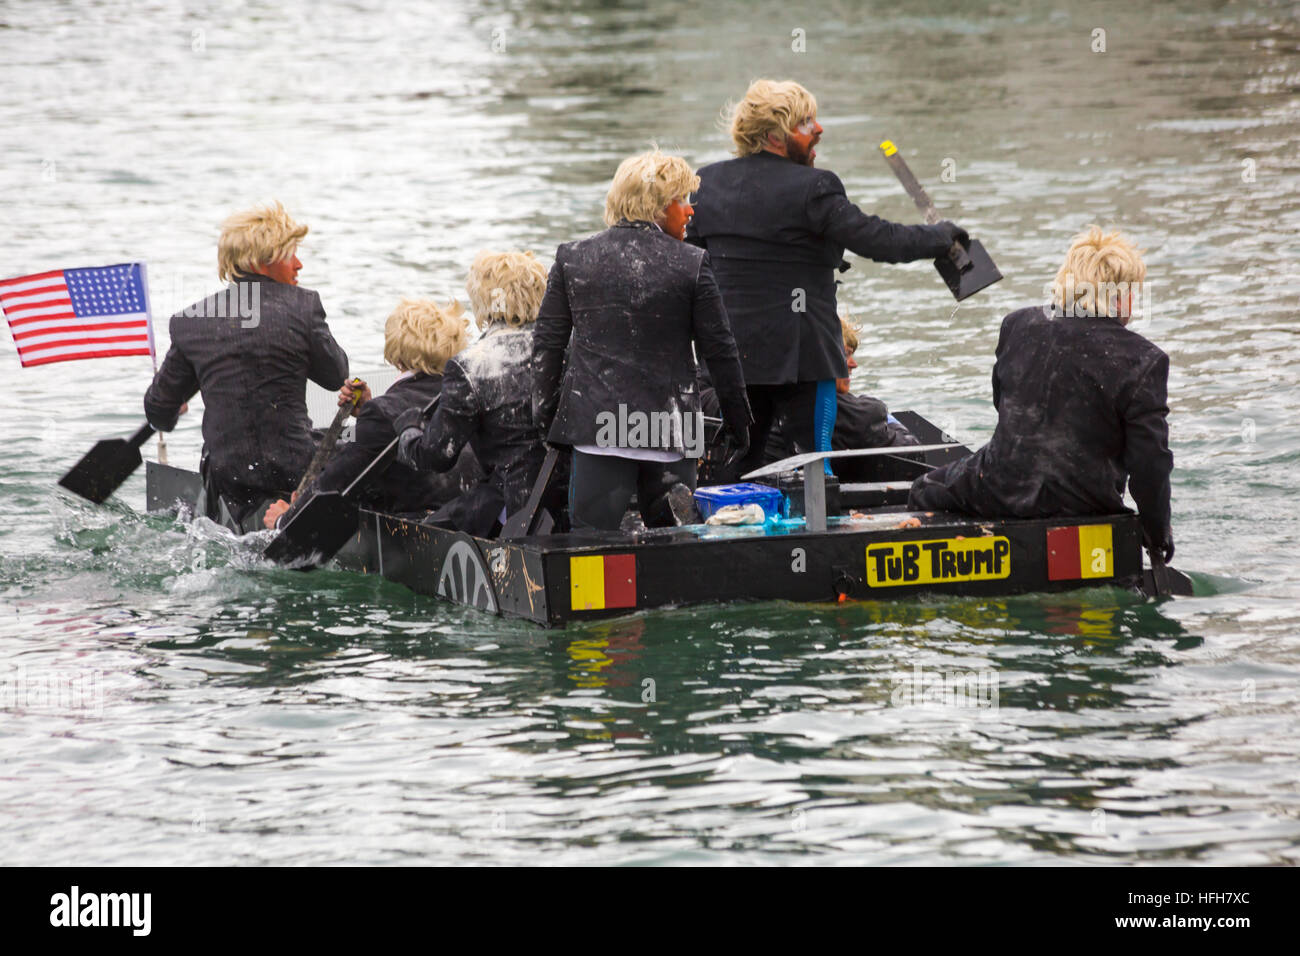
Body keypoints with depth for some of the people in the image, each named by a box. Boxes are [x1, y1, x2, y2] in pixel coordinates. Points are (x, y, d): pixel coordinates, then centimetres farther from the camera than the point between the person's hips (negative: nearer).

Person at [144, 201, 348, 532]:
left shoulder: (190, 323, 0)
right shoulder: (303, 306, -9)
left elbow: (160, 411, 10)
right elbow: (336, 376, 5)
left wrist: (165, 417, 34)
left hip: (225, 473, 4)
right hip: (292, 468, -4)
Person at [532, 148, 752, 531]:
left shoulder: (572, 258, 5)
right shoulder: (692, 265, -3)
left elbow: (547, 343, 7)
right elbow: (719, 351, 1)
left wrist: (545, 414, 15)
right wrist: (739, 424, 11)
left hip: (596, 426, 1)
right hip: (671, 429, -1)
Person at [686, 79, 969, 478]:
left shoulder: (708, 182, 6)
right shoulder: (811, 189, -15)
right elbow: (875, 239, -13)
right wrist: (939, 237, 1)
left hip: (729, 351, 6)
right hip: (797, 352, -6)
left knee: (737, 463, 13)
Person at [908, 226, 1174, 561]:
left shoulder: (1018, 325, -2)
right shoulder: (1142, 361, -13)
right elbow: (1150, 461, -12)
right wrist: (1158, 532, 3)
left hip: (1003, 490, 1)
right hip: (1084, 502, 0)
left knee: (926, 490, 28)